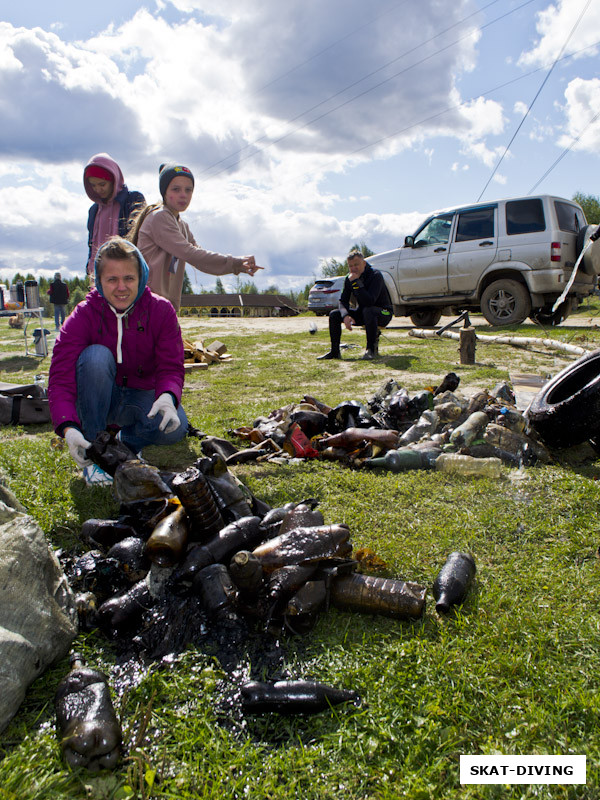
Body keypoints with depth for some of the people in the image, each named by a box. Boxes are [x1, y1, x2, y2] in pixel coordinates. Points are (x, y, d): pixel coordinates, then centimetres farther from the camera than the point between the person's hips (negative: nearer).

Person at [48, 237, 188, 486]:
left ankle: (126, 442, 4)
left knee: (174, 427, -31)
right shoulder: (84, 315, -15)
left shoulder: (161, 310, -11)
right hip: (100, 399, 0)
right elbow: (61, 377, -24)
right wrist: (68, 427, -43)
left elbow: (171, 367, -16)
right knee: (96, 355, -32)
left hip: (142, 396, 1)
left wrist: (168, 397, -41)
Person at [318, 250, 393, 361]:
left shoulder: (375, 275, -22)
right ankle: (335, 352, -3)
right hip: (362, 313, 6)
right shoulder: (349, 278, -2)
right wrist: (345, 316, -25)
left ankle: (371, 349, -26)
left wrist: (356, 282, -37)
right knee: (334, 314, -8)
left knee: (368, 311, -40)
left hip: (383, 313, -6)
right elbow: (342, 301, -5)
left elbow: (369, 301, -35)